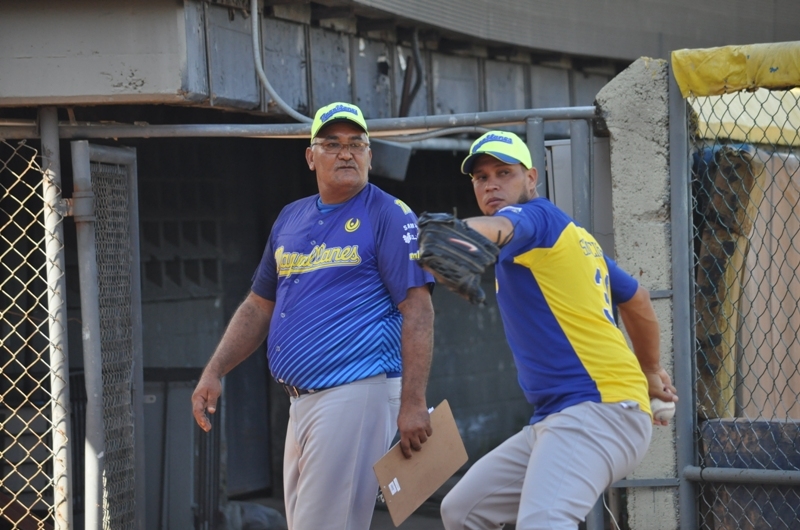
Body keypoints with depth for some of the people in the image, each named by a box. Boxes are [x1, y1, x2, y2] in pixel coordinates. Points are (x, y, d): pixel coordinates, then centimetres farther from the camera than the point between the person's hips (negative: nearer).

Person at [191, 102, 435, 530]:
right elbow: (259, 306, 24)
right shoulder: (291, 219, 17)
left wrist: (413, 402, -18)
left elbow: (417, 309, -10)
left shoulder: (388, 215, -3)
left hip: (356, 393, -8)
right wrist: (214, 372, 12)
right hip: (302, 399, 8)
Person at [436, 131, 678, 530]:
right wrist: (651, 371, 48)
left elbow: (499, 228, -31)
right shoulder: (571, 234, 23)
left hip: (600, 406, -10)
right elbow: (637, 301, 33)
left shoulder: (535, 215, -4)